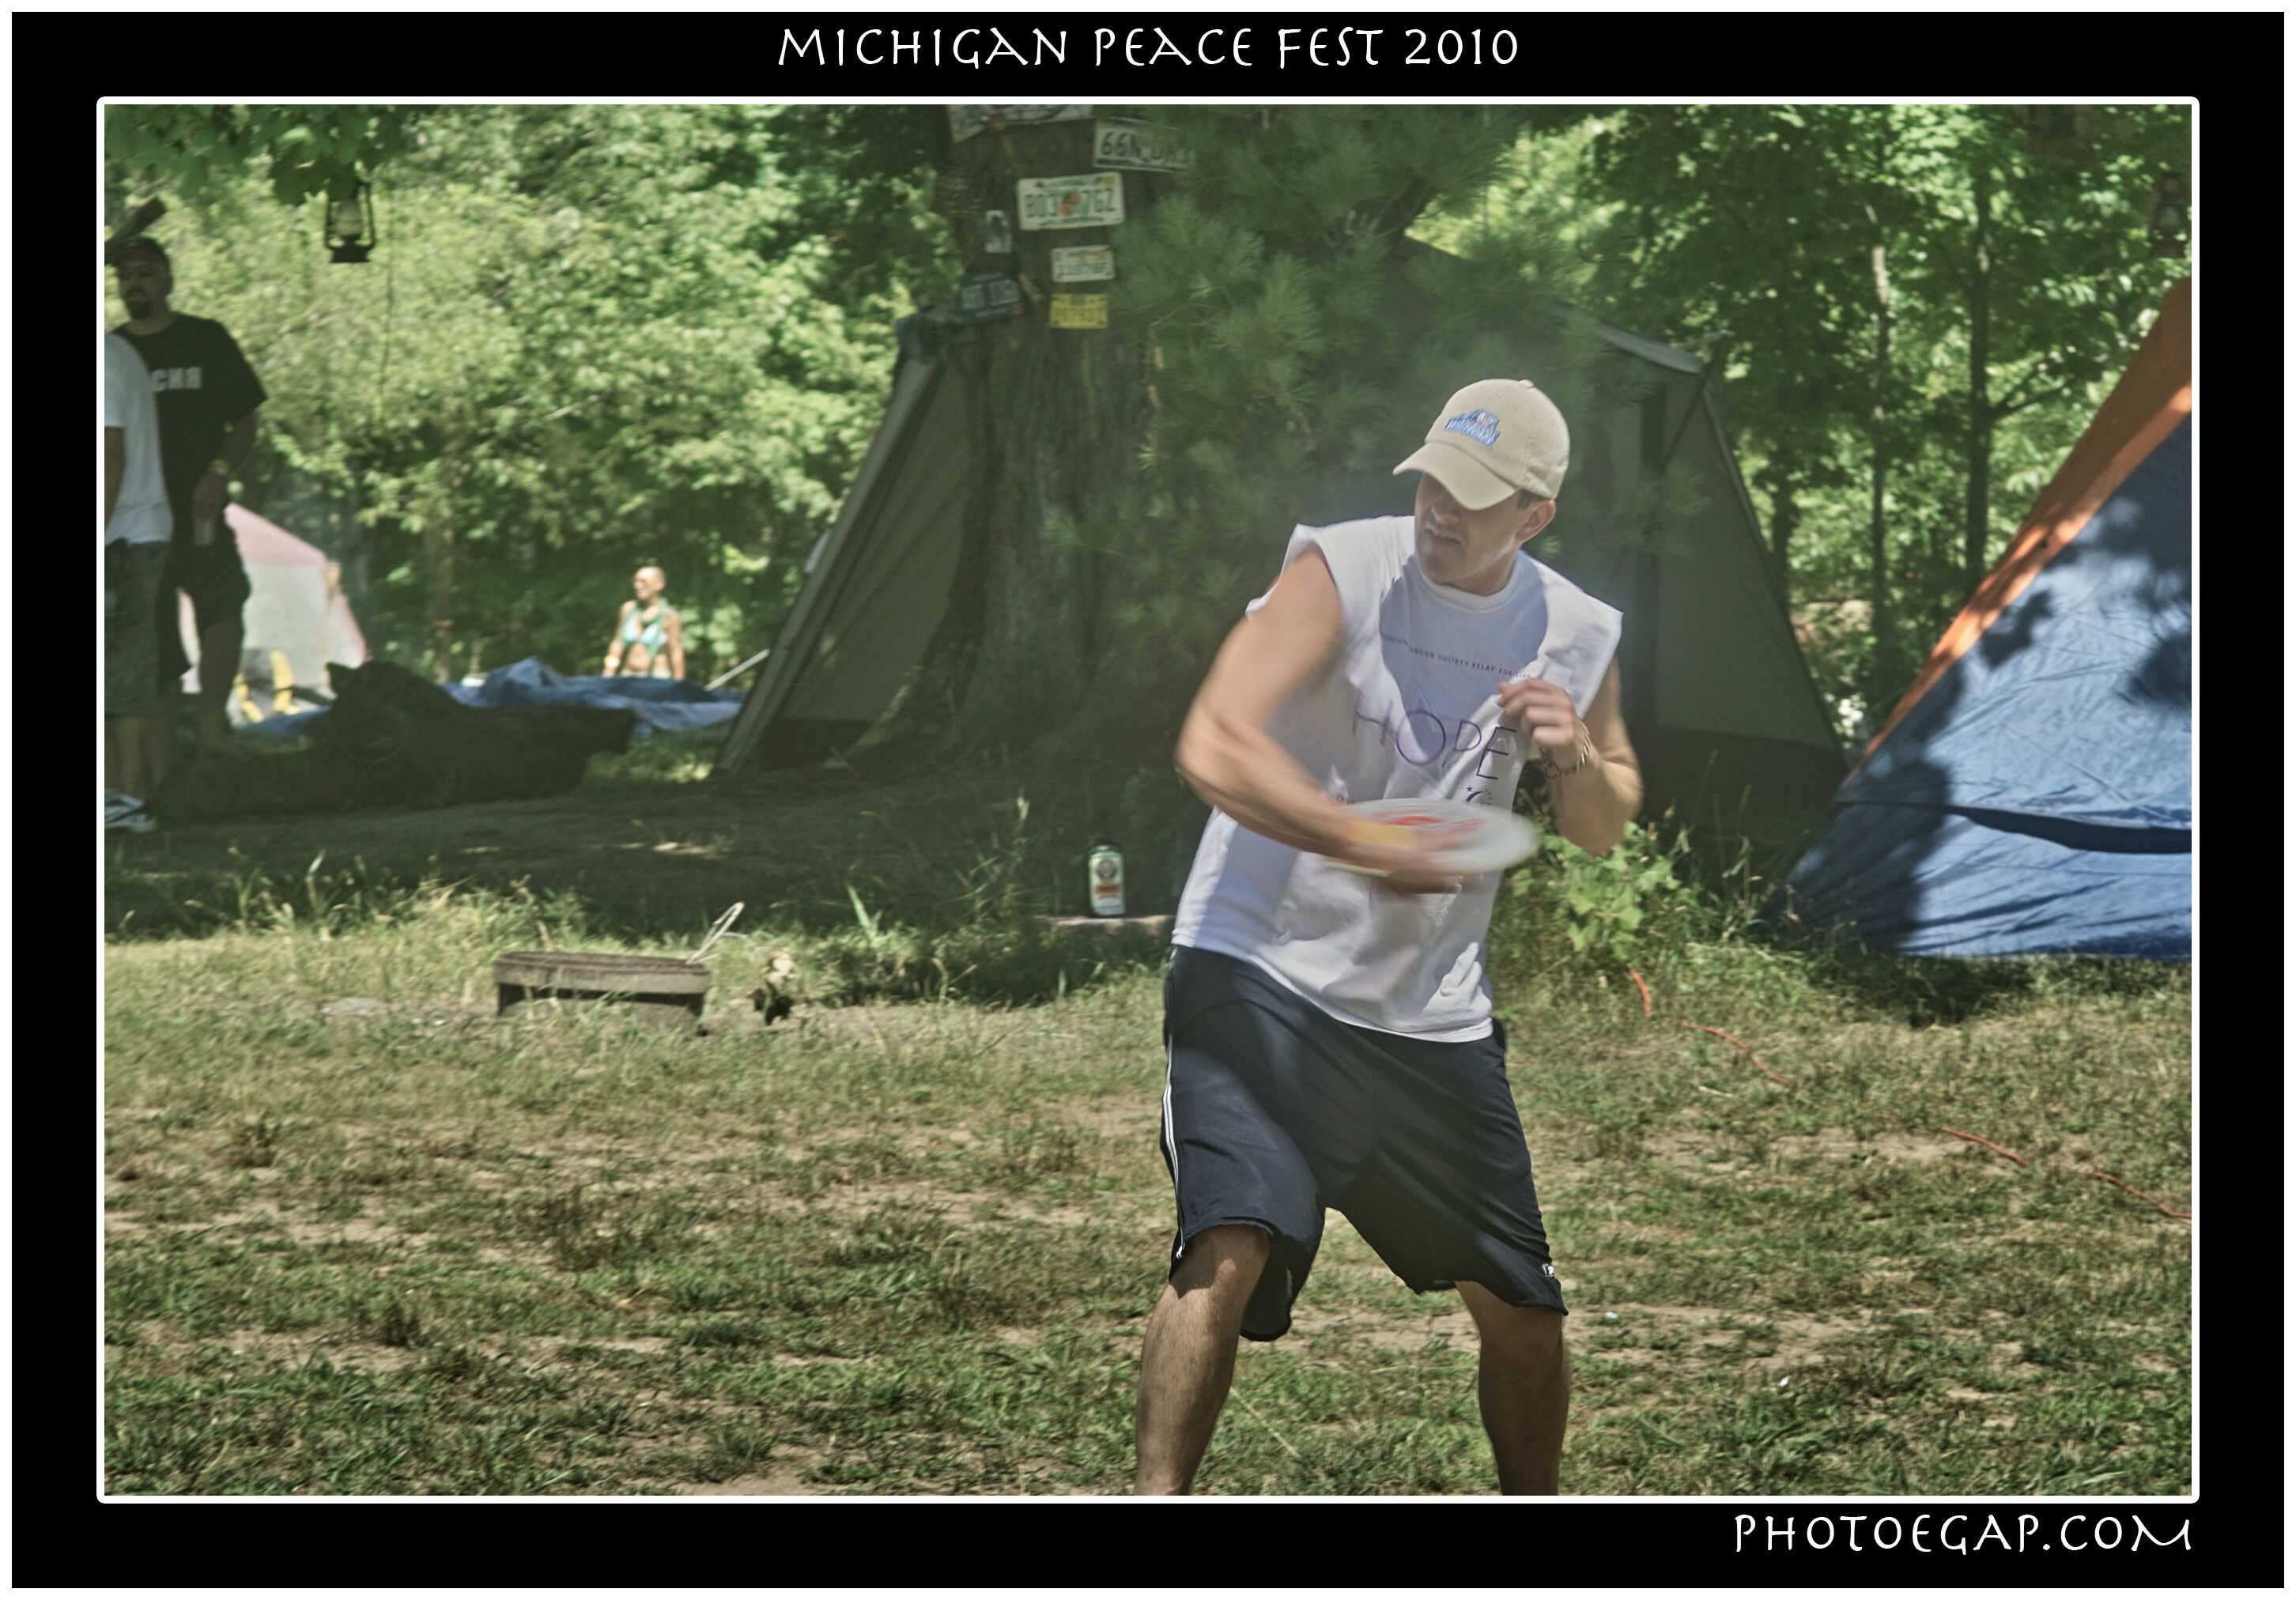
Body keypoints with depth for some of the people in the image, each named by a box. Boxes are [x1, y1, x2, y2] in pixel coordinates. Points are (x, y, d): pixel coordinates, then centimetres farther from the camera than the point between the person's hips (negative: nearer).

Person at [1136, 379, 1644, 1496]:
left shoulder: (1576, 637, 3)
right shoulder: (1343, 572, -13)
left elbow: (1602, 831, 17)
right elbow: (1213, 749, -24)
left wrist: (1578, 757, -6)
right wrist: (1376, 847, -32)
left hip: (1435, 1015, 5)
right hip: (1260, 973, -5)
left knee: (1523, 1314, 10)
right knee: (1233, 1245, -26)